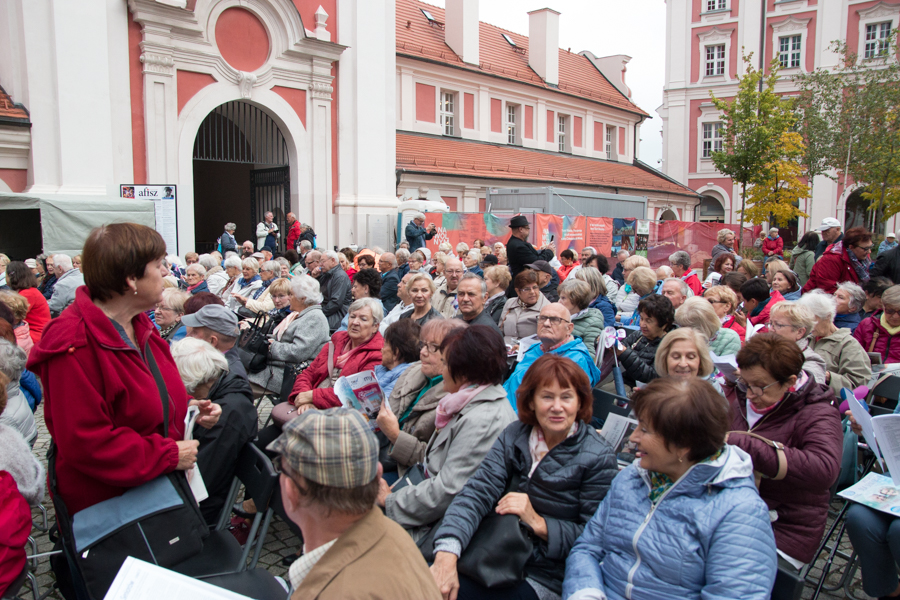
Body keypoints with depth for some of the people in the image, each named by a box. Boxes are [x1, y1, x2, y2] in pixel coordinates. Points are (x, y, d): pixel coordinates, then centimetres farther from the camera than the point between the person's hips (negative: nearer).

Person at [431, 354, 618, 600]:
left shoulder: (599, 458, -10)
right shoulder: (515, 435, 0)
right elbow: (478, 491, -11)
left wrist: (537, 522, -21)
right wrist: (447, 553, -25)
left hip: (544, 579, -4)